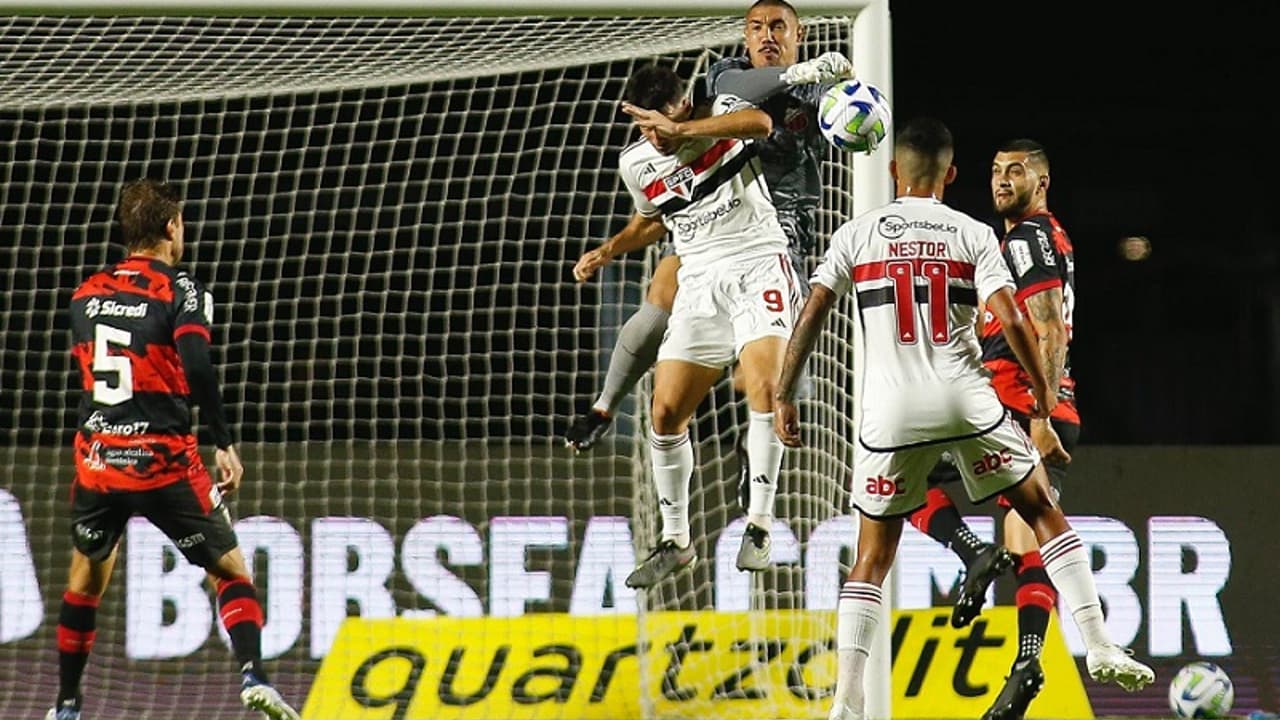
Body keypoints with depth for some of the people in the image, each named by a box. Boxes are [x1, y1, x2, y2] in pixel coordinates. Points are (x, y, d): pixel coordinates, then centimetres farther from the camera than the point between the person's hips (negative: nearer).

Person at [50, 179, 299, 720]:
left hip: (97, 460, 4)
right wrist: (224, 444, -14)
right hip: (164, 462, -4)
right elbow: (197, 367, -19)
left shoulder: (86, 294, 10)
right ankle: (252, 676, -16)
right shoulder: (180, 290, -6)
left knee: (86, 574, 23)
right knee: (230, 569, 6)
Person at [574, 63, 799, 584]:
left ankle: (759, 524, -17)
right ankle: (675, 541, 13)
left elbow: (761, 122, -33)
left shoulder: (722, 115, -8)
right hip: (699, 283, 5)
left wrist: (681, 130, -44)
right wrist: (607, 252, 8)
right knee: (665, 412, -1)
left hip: (758, 270, -5)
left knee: (763, 386, -25)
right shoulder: (636, 164, 6)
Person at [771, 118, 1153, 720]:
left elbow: (810, 316, 0)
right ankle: (1099, 647, 6)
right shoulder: (973, 235, 3)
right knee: (1044, 513, 15)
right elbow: (1011, 320, -6)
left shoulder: (858, 234, 5)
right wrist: (1043, 386, 9)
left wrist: (783, 397, 8)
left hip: (891, 410, 1)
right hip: (966, 400, -1)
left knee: (872, 557, 9)